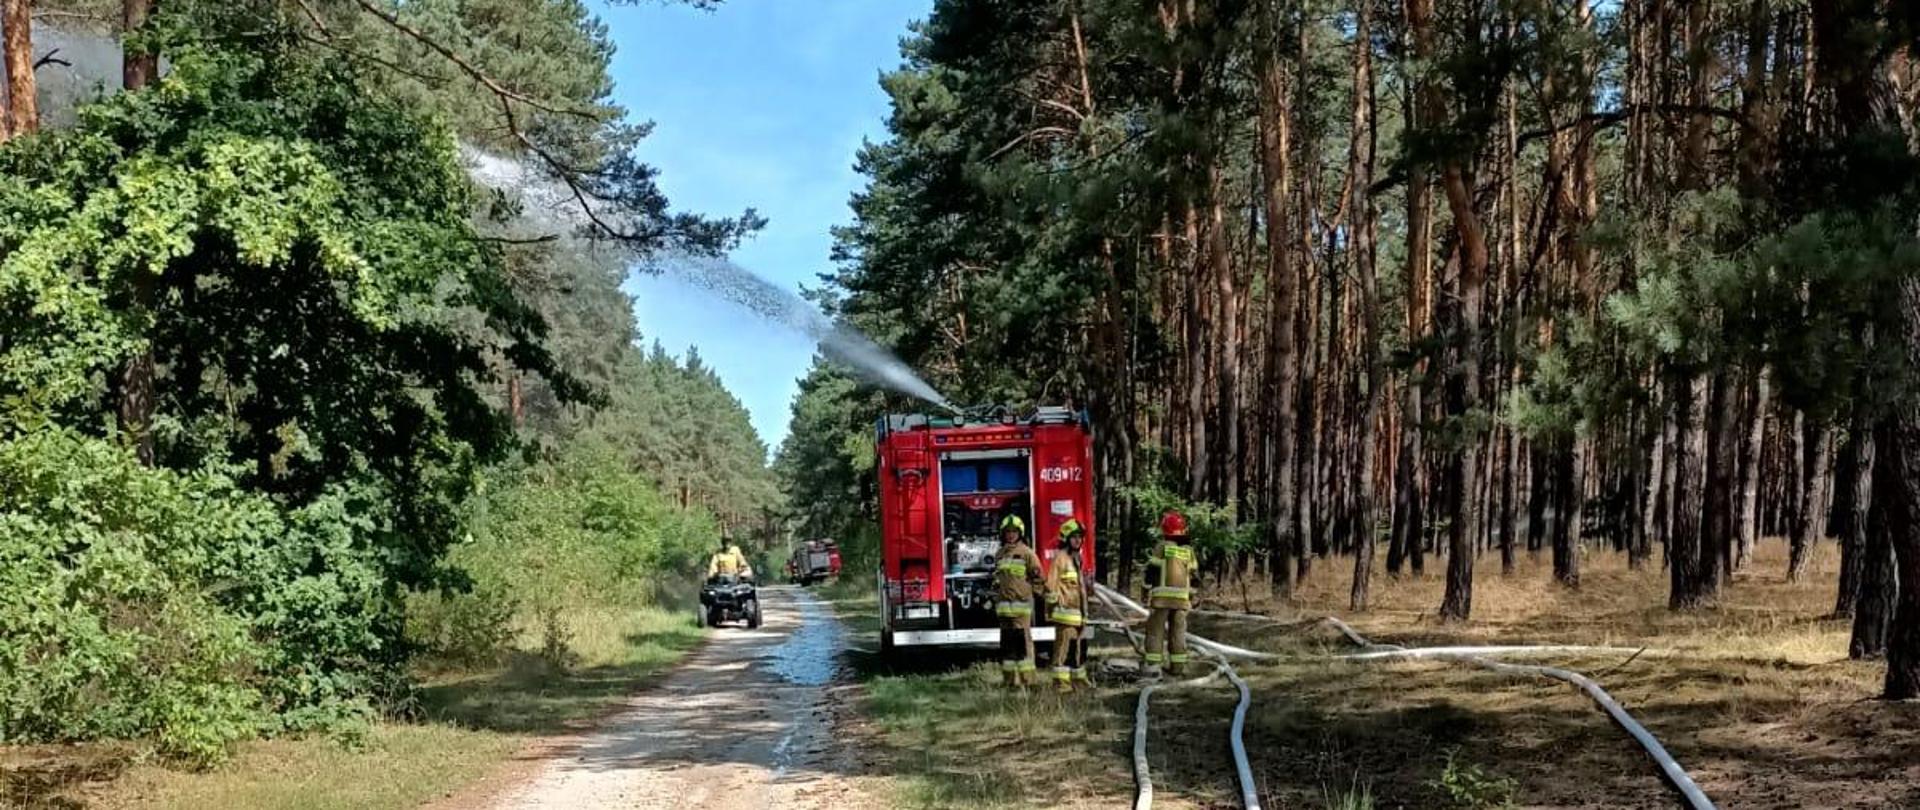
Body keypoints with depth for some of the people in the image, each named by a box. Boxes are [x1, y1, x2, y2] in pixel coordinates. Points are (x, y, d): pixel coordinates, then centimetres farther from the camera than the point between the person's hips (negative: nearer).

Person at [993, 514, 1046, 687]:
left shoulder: (1027, 553, -3)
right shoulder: (1000, 554, 15)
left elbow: (1038, 578, -2)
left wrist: (1032, 594, -4)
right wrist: (995, 599, 20)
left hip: (1021, 603, -6)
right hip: (1004, 606, 6)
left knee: (1023, 641, -8)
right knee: (1007, 642, 9)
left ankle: (1026, 678, -7)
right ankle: (1009, 678, 15)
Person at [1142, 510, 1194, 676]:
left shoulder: (1161, 547, -5)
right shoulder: (1189, 551, 10)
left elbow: (1152, 572, -7)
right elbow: (1192, 576, 15)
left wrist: (1147, 594, -3)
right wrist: (1192, 597, 22)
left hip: (1161, 597, -4)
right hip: (1182, 598, 4)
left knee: (1155, 630, 0)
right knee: (1178, 631, 11)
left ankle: (1153, 665, -7)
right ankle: (1177, 665, 11)